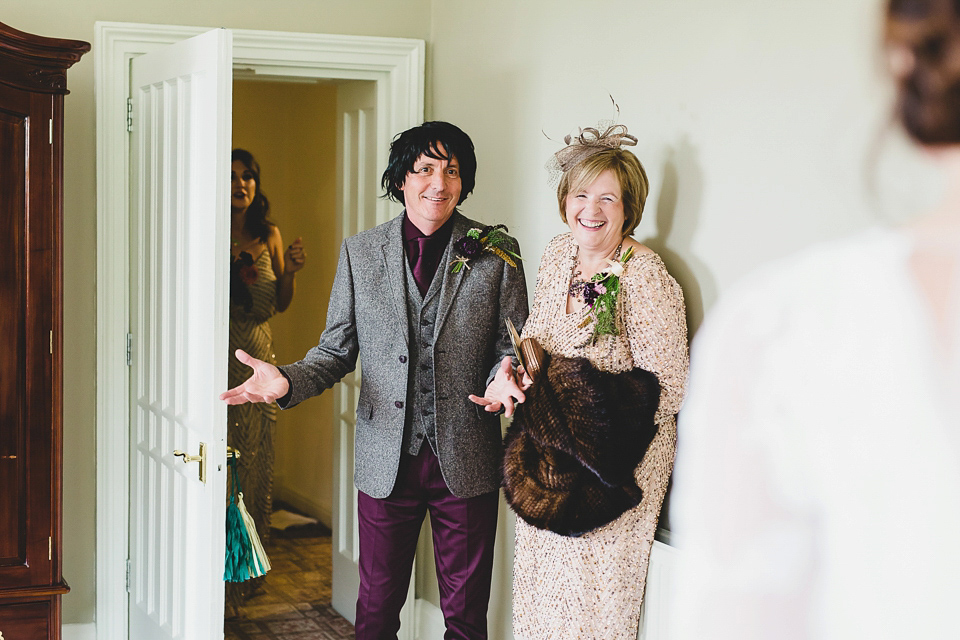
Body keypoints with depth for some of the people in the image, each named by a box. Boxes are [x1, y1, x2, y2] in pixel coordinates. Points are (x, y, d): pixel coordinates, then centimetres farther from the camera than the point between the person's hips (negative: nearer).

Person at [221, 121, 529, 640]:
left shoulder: (497, 253, -1)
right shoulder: (359, 252, 4)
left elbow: (513, 342, 2)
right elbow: (337, 349, 7)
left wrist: (504, 374, -21)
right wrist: (288, 382, -12)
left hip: (466, 460, -1)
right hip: (387, 460, 1)